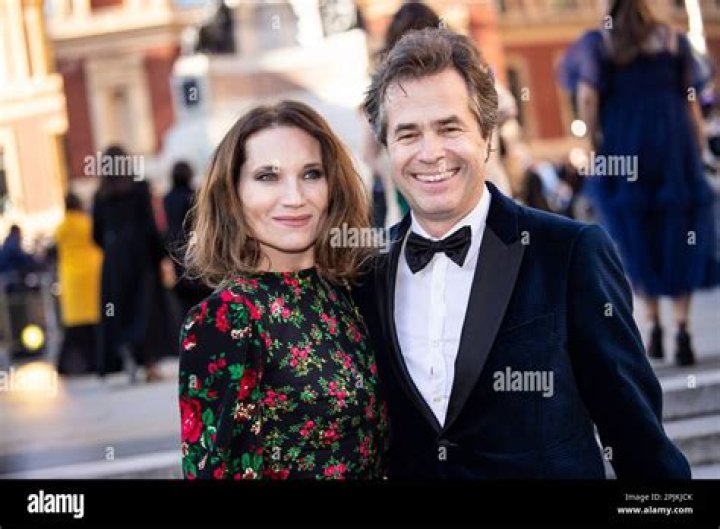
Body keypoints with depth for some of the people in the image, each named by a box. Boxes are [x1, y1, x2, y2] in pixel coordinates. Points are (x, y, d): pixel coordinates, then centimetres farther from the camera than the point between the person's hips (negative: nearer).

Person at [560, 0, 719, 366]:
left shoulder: (596, 42, 1)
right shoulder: (673, 40, 6)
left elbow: (587, 96, -11)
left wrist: (595, 144, -3)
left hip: (621, 147, 0)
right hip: (672, 144, 0)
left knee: (637, 240, 12)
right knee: (680, 241, 4)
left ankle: (654, 325, 14)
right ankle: (682, 327, -9)